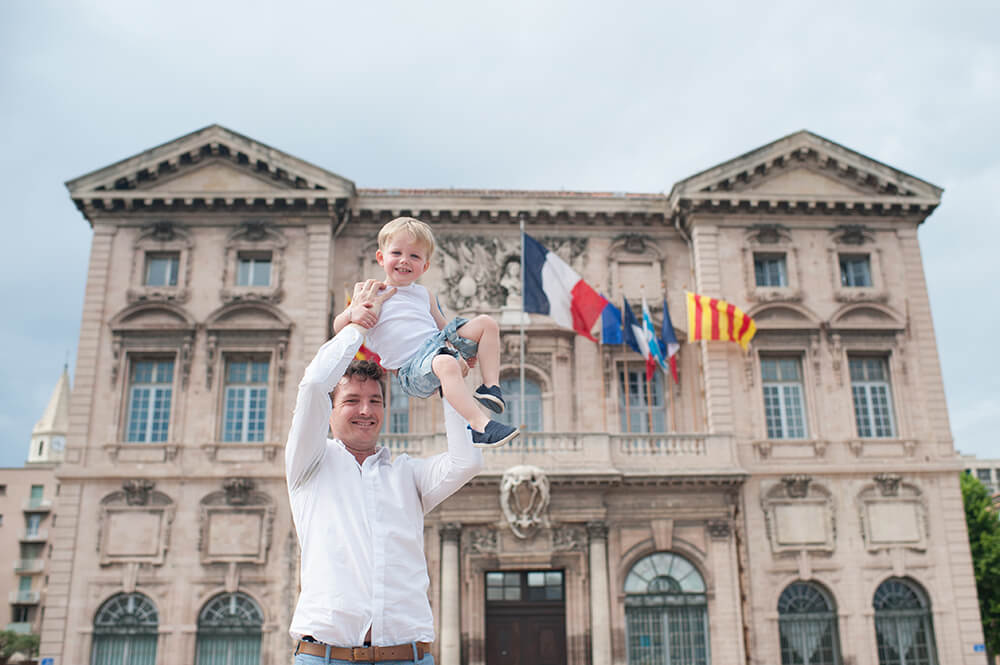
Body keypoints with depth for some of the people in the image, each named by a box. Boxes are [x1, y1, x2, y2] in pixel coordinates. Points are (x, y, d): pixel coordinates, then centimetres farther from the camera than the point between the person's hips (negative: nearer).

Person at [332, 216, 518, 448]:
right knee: (446, 364, -39)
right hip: (411, 367, -7)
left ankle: (491, 387, -7)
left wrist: (467, 347, 10)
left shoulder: (424, 295, 21)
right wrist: (353, 313, -22)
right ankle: (480, 425, -47)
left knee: (486, 323, 1)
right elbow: (338, 327, 2)